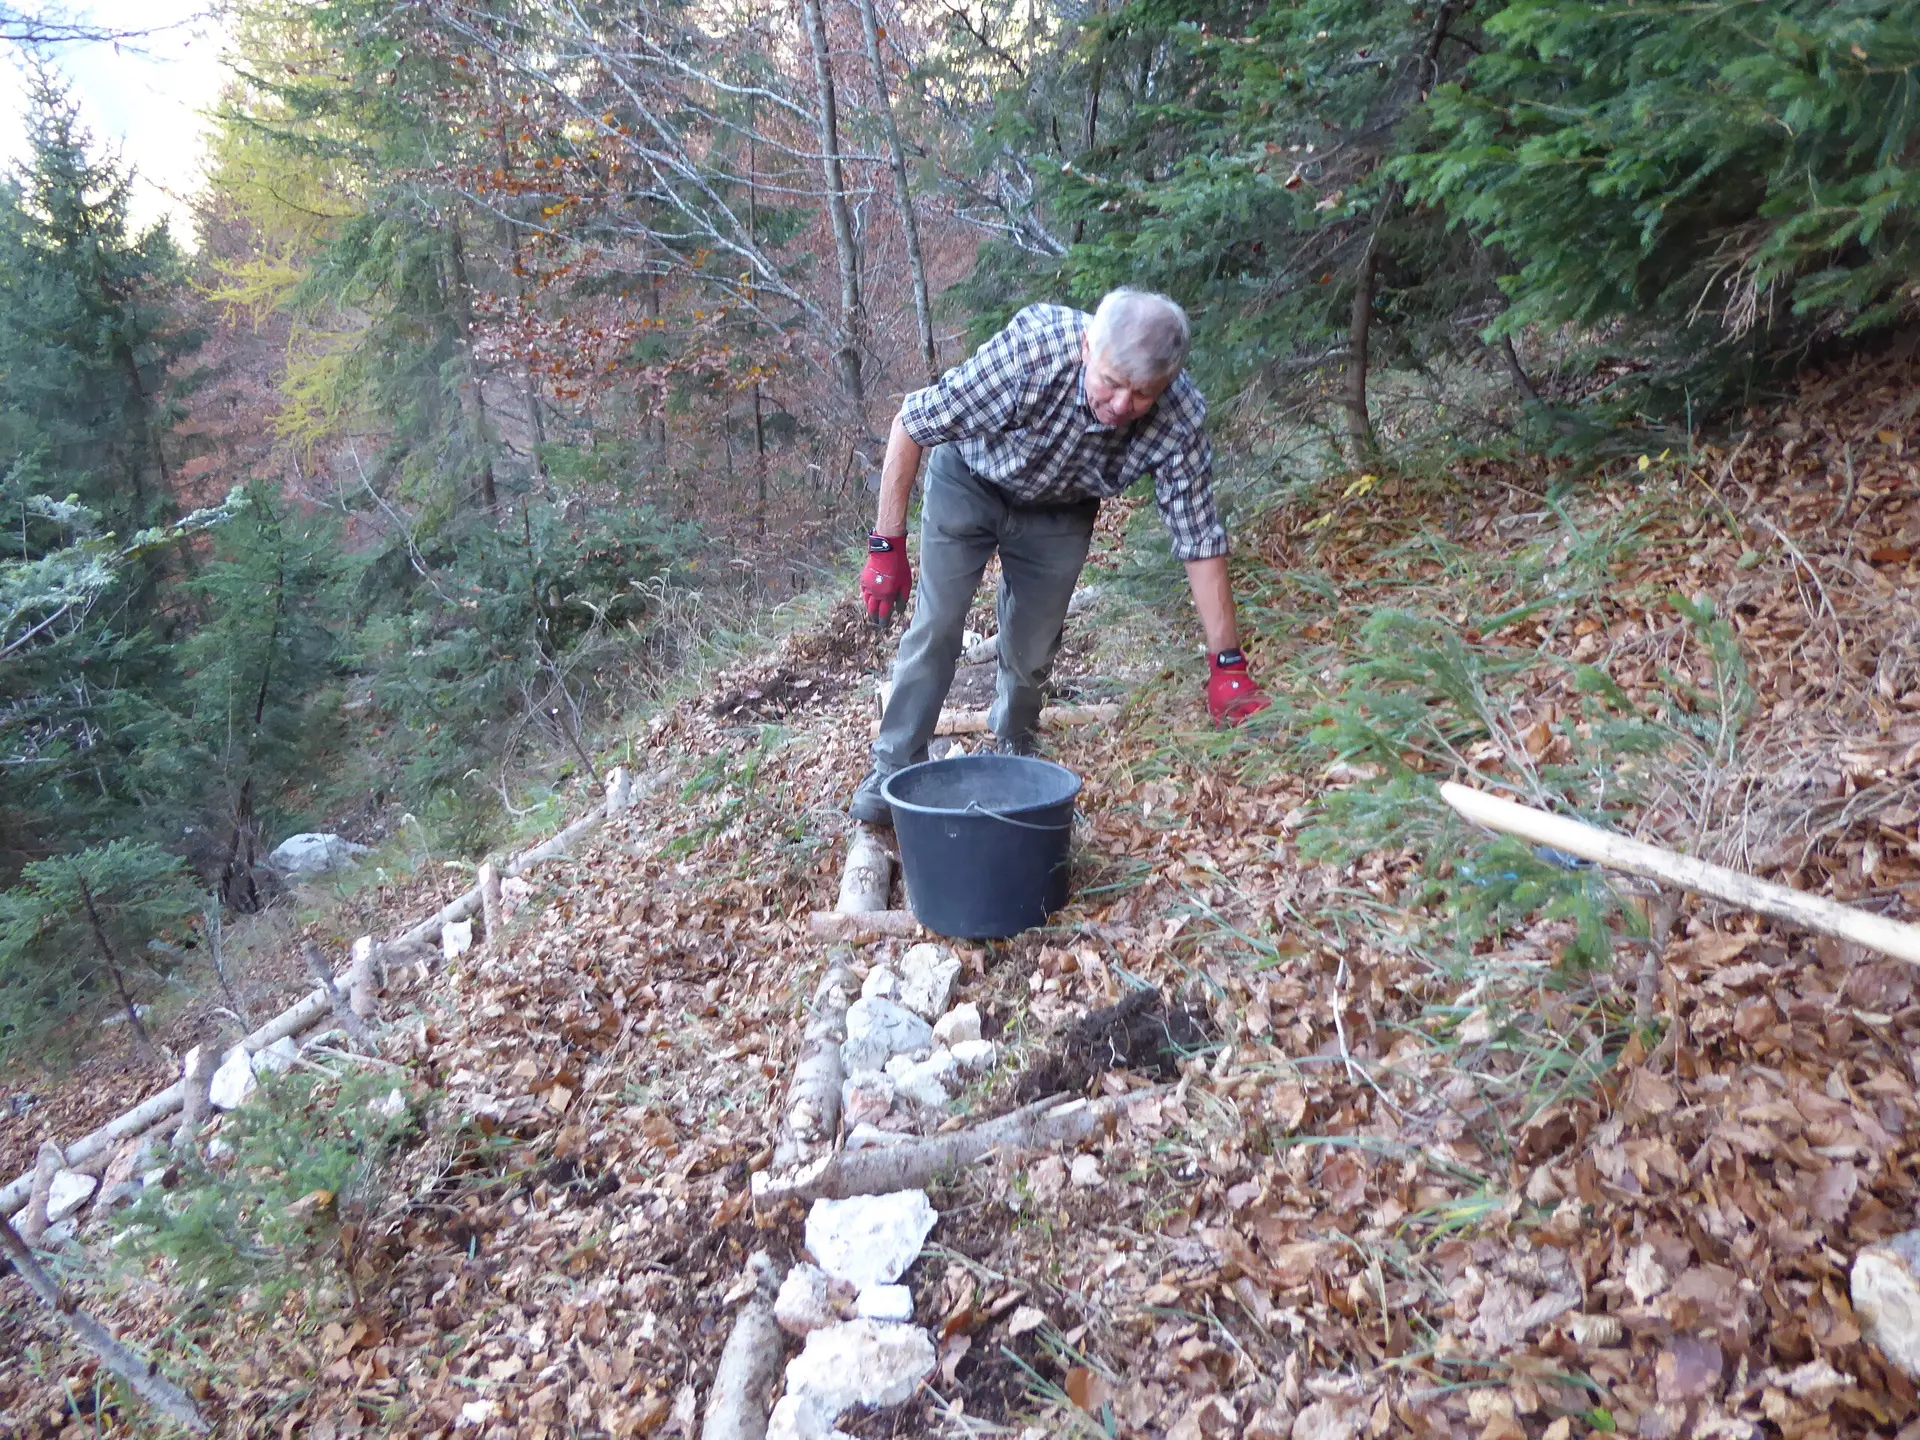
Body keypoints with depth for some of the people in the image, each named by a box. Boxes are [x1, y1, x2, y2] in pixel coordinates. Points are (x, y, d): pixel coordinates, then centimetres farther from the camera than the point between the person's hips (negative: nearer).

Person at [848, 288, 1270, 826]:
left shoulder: (1179, 420, -31)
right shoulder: (1033, 345, -39)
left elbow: (1201, 542, -21)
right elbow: (912, 423, -27)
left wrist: (1228, 666, -22)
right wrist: (887, 547, -26)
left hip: (1058, 514, 2)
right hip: (970, 482, -2)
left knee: (1032, 653, 4)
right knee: (936, 628, -12)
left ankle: (1015, 757, 32)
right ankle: (894, 770, 1)